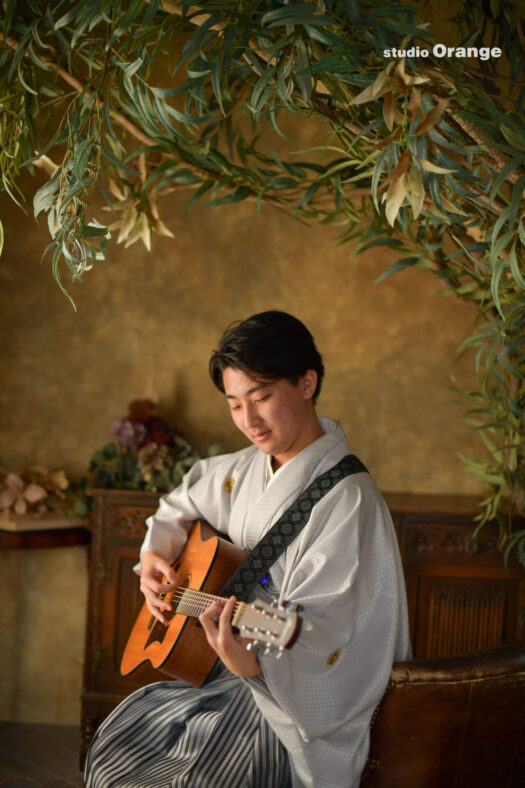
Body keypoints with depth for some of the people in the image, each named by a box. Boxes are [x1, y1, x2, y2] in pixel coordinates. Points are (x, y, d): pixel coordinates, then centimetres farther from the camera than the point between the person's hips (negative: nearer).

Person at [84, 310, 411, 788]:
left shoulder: (348, 499, -20)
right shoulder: (247, 469, 5)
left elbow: (315, 634, -26)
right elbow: (182, 506, 26)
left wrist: (252, 663, -44)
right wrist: (155, 557, 7)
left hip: (299, 697, -8)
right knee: (112, 748, -1)